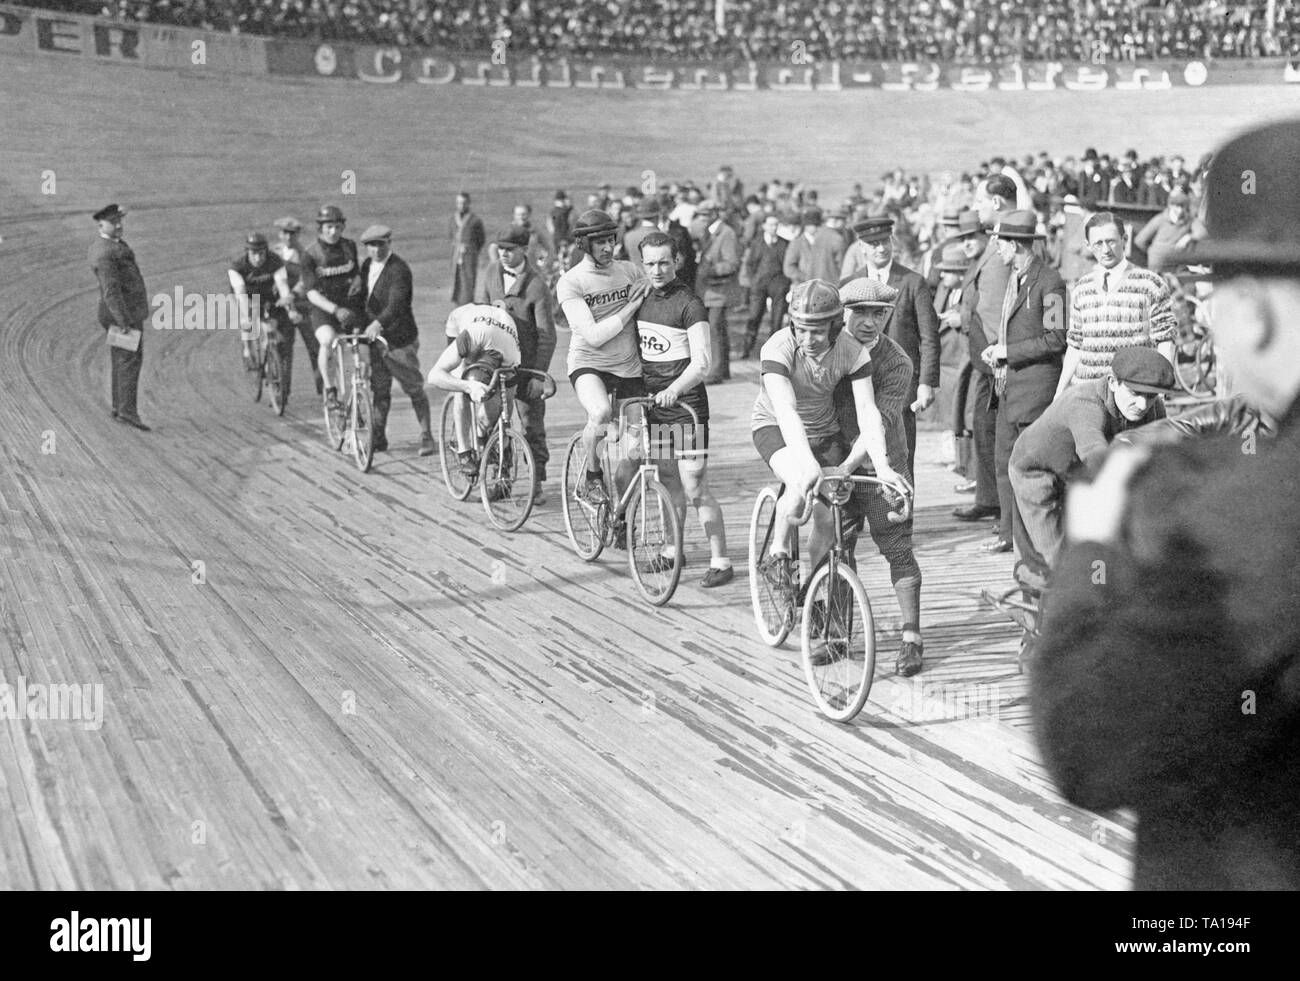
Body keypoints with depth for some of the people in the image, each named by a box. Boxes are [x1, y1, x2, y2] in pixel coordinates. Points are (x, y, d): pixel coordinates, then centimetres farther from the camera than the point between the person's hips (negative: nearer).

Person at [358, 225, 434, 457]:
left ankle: (426, 437, 11)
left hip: (400, 339, -7)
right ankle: (378, 437, 20)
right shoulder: (367, 265, 7)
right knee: (379, 390, 11)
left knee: (415, 390, 2)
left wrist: (378, 323, -46)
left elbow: (396, 304, -32)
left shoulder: (399, 269, -18)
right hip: (374, 336, 7)